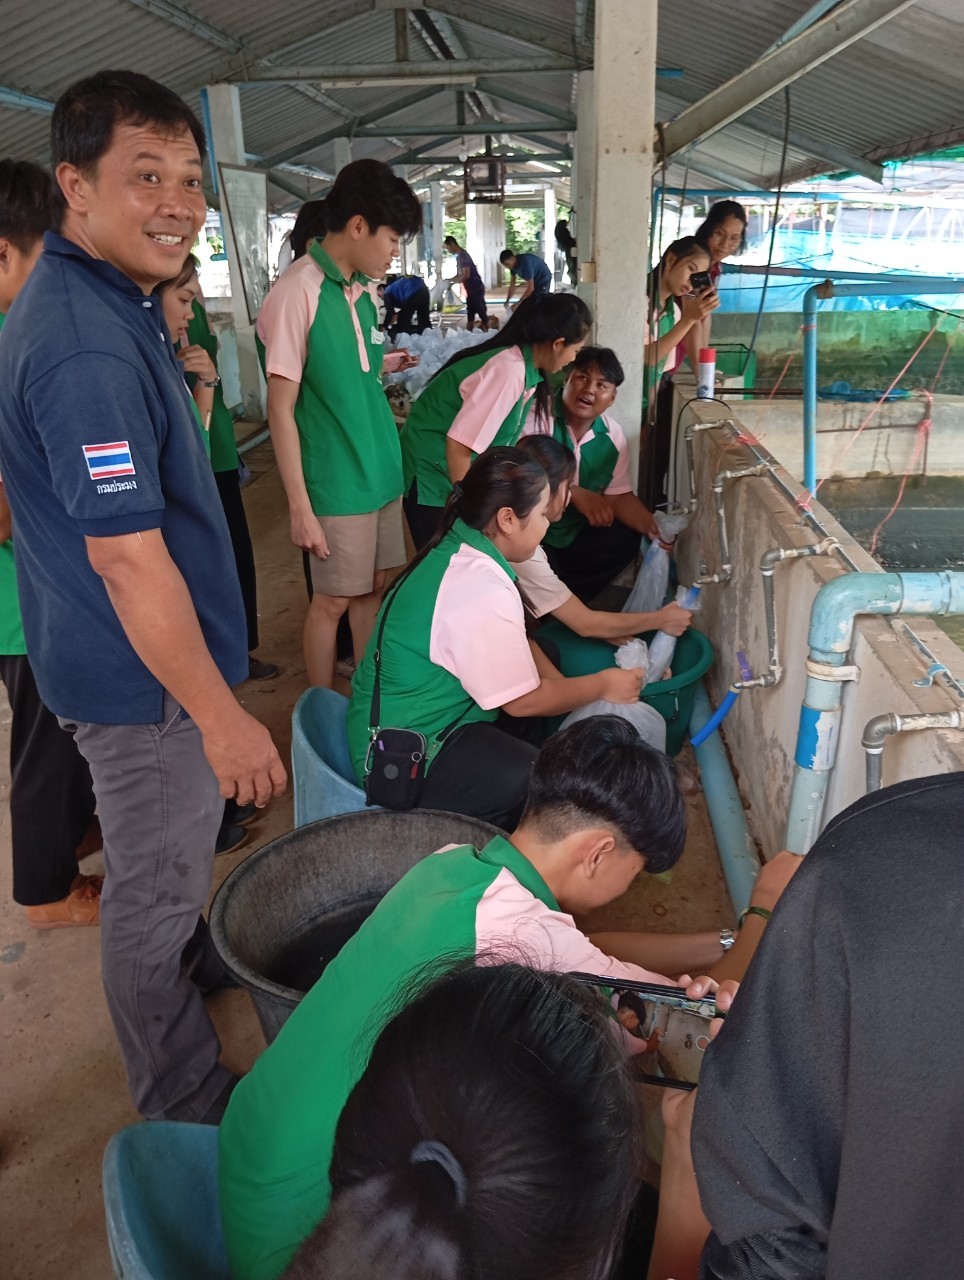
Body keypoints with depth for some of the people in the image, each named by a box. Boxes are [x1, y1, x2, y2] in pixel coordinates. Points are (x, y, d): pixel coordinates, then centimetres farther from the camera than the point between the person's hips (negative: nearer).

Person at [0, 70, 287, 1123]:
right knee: (154, 892, 9)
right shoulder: (88, 347, -28)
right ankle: (187, 1114, 31)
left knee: (168, 860, 31)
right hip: (146, 679, -10)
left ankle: (190, 958, 58)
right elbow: (127, 558, -29)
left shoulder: (97, 301, 6)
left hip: (125, 655, 10)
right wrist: (224, 717, -23)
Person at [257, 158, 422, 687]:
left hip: (381, 472, 8)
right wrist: (300, 508, -16)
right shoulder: (297, 292, -15)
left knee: (373, 589, 15)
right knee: (333, 599, 4)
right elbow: (281, 410, -15)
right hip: (337, 483, -7)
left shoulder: (360, 290, 8)